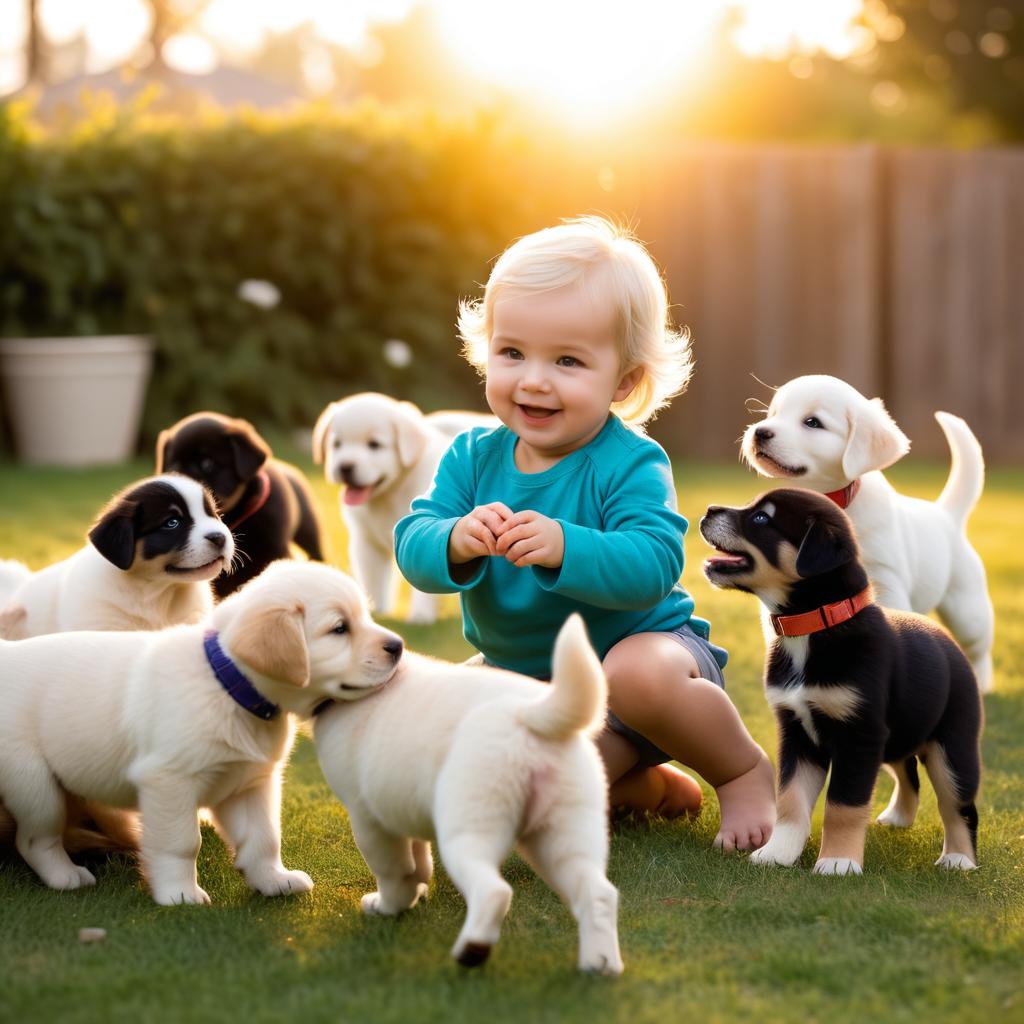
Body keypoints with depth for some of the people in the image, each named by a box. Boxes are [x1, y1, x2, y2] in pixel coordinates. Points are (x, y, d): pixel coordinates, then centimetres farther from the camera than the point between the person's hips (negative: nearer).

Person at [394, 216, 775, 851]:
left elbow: (652, 565, -33)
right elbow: (413, 547, -15)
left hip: (644, 641, -5)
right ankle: (642, 784, 10)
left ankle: (745, 771, -8)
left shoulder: (631, 464, -19)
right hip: (537, 689, 5)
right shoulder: (474, 457, -5)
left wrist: (564, 548, -50)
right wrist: (457, 541, -39)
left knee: (639, 675, -39)